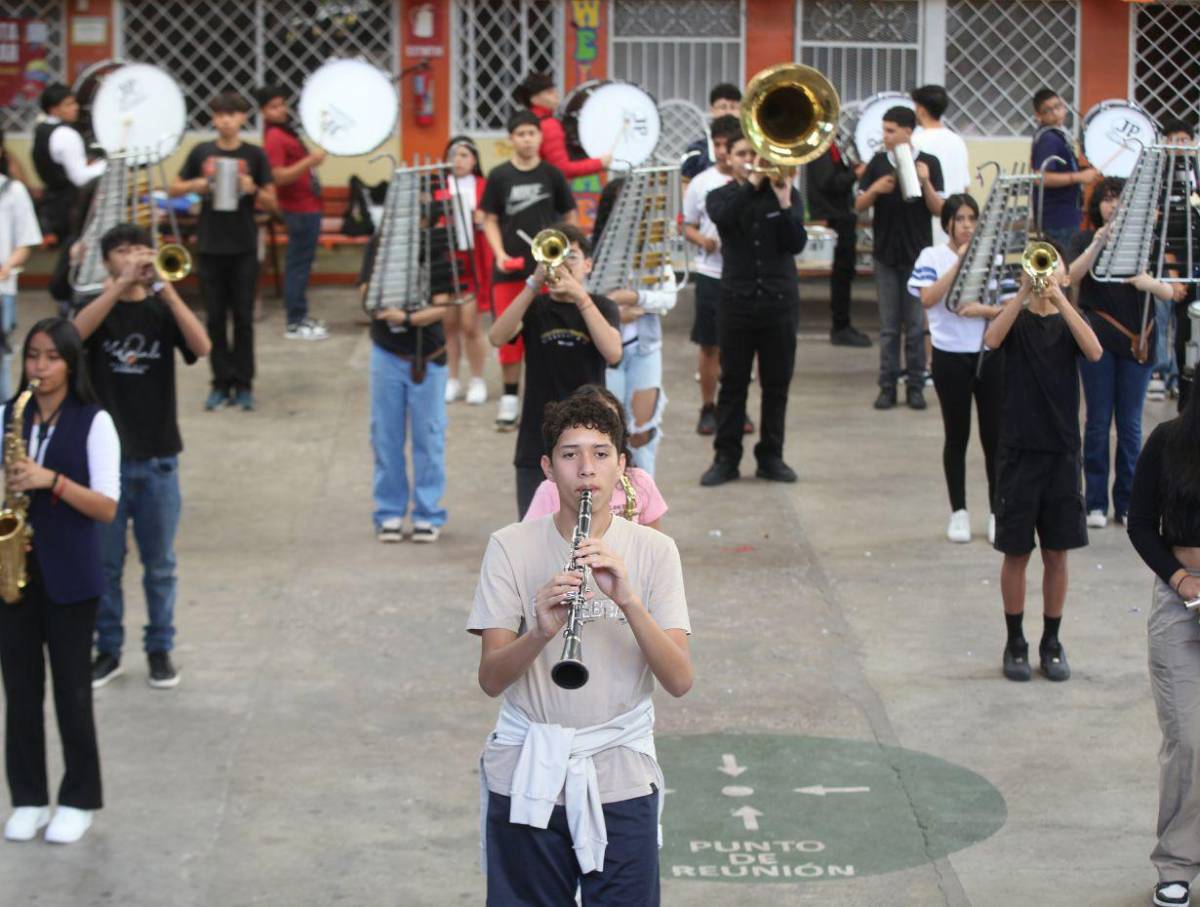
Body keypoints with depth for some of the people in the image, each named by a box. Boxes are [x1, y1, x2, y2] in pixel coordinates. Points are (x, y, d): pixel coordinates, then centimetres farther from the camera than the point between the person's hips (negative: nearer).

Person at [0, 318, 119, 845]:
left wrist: (51, 480, -23)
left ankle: (80, 800, 15)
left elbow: (107, 507, -11)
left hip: (70, 575, -3)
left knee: (71, 688, 3)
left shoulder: (93, 423, -7)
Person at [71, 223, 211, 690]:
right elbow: (76, 333, -22)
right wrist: (121, 283, -28)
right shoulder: (96, 307, 2)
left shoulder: (161, 310, 4)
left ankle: (160, 648, 19)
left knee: (159, 565, 8)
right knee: (103, 563, 6)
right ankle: (107, 650, 18)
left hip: (157, 458, 1)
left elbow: (201, 347, -15)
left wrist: (164, 287, -21)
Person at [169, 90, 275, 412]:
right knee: (216, 317, 5)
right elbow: (174, 189, 10)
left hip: (244, 249, -1)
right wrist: (196, 184, -9)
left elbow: (272, 201, 4)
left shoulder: (254, 155, 1)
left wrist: (253, 190, -16)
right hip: (210, 247, 1)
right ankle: (221, 383, 12)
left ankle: (243, 385, 9)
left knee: (243, 317, 2)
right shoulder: (201, 153, 5)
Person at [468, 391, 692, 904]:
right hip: (525, 778, 0)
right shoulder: (510, 548, -2)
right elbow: (490, 679, -8)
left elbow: (680, 681, -11)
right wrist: (541, 632, -28)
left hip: (620, 779, 0)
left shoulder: (653, 550, -2)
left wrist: (627, 599, -25)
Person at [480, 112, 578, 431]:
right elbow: (490, 220, 4)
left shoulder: (552, 174, 2)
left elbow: (570, 215, 8)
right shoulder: (499, 176, 1)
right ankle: (510, 400, 11)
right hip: (509, 269, 0)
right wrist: (500, 253, -11)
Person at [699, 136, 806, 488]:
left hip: (780, 301, 1)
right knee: (733, 382, 2)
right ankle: (726, 457, 6)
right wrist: (752, 181, -25)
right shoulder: (721, 196, 5)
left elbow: (796, 244, -6)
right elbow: (722, 216, -20)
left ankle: (771, 456, 13)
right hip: (737, 300, -1)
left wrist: (784, 204, -20)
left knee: (777, 383, 5)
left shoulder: (787, 193, 5)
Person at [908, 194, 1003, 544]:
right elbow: (928, 299, -17)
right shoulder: (932, 257, -1)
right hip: (951, 357, -2)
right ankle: (959, 512, 15)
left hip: (990, 354, 2)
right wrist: (960, 261, -18)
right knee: (957, 436, 6)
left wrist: (983, 310, -16)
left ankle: (997, 512, 11)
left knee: (994, 435, 2)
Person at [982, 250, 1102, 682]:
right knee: (1016, 552, 4)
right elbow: (991, 340, -21)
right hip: (1019, 450, -1)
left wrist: (1058, 298, -24)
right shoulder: (1015, 318, 1)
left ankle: (1051, 643, 18)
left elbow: (1094, 352, -17)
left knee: (1057, 553, 6)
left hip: (1061, 451, 1)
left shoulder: (1068, 322, 4)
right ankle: (1015, 642, 15)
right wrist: (1024, 293, -28)